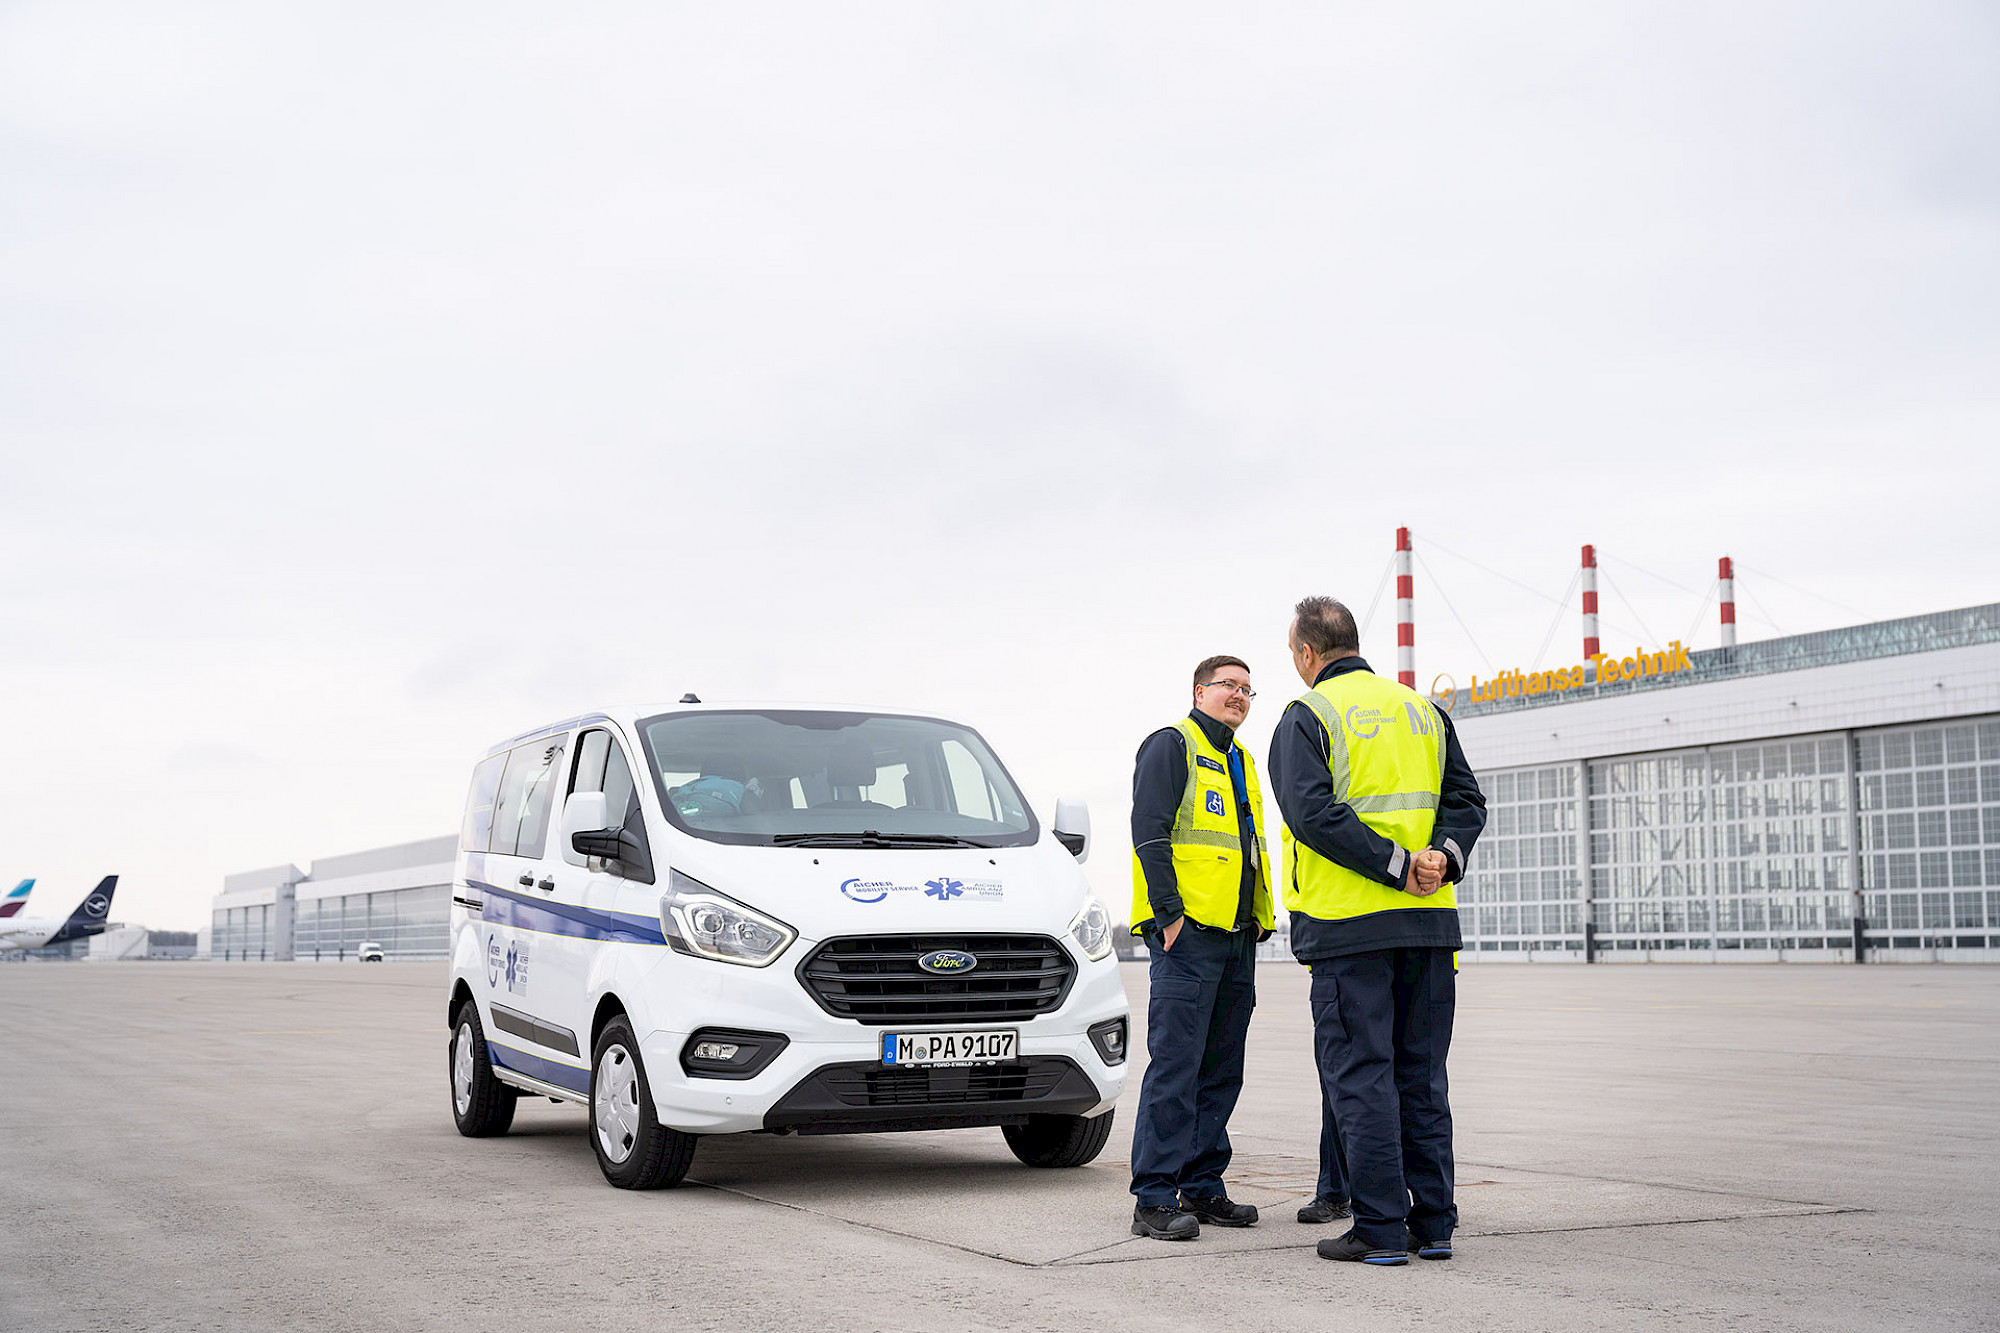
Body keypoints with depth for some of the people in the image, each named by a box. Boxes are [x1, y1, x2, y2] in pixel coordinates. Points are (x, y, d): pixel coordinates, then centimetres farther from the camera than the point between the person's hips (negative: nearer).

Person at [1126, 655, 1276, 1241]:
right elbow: (1149, 833, -12)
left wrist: (1259, 918, 16)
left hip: (1236, 935, 9)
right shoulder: (1171, 746, -2)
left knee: (1221, 1071, 9)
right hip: (1187, 933, -8)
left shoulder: (1242, 762, 23)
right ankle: (1154, 1199, -9)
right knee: (1175, 1066, -10)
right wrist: (1168, 914, -18)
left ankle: (1202, 1187, 16)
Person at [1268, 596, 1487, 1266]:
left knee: (1359, 1074, -1)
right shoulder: (1424, 712, 15)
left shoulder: (1306, 718, -3)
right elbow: (1466, 800, 7)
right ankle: (1432, 1222, 13)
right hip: (1430, 921, 5)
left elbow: (1313, 811, -16)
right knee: (1421, 1073, 11)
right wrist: (1442, 857, -7)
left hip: (1347, 923, -5)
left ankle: (1381, 1227, -2)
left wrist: (1397, 865, -16)